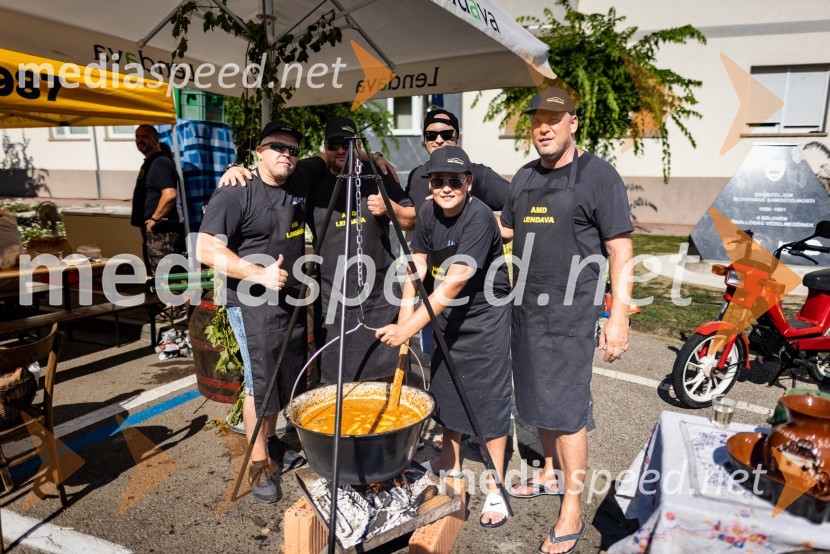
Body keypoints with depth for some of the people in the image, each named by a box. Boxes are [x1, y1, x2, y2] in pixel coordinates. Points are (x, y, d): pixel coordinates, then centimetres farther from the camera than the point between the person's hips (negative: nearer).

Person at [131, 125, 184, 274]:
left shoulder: (160, 162, -14)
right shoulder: (149, 163, 19)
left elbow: (169, 195, -28)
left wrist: (154, 219, -20)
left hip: (161, 232, -11)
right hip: (153, 230, 11)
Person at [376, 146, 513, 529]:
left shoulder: (479, 218, -24)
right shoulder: (428, 213, -3)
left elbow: (454, 283, -31)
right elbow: (417, 269, -2)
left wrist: (409, 328, -34)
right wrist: (404, 319, -12)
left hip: (484, 320, -7)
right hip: (446, 318, 7)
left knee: (489, 400, -1)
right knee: (446, 391, 18)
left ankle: (495, 488, 14)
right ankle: (450, 461, 39)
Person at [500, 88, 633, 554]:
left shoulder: (598, 175, -8)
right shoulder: (525, 177, 12)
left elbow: (620, 249, -10)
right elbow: (505, 228, 25)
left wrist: (619, 315, -16)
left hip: (570, 314, -7)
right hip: (527, 310, 7)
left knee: (565, 410, -2)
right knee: (538, 401, 18)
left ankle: (572, 512, 13)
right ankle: (552, 474, 39)